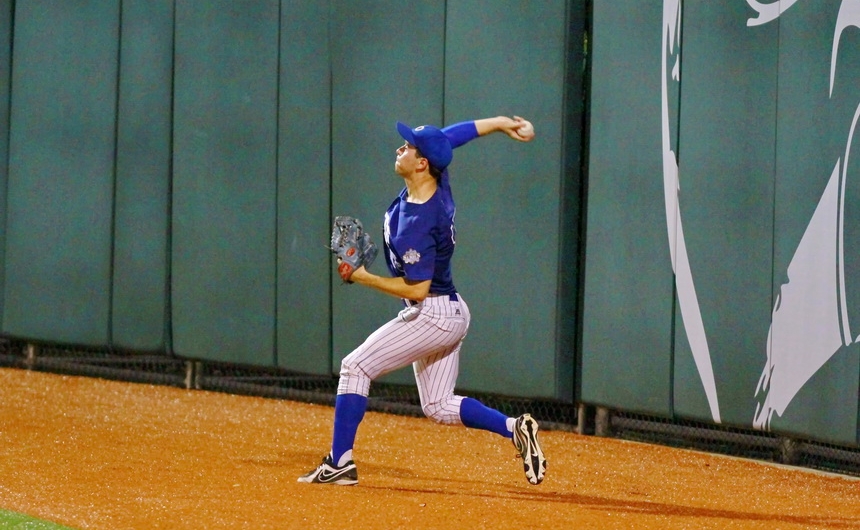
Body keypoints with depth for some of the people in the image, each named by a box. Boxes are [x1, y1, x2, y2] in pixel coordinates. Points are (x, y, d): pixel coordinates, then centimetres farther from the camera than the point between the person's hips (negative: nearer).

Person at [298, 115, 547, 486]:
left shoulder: (418, 225, -28)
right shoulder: (437, 182, -3)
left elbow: (417, 289, -26)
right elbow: (454, 133, 13)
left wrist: (364, 278, -19)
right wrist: (501, 123, 19)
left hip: (431, 315, -10)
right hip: (451, 315, 10)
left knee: (356, 368, -3)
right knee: (439, 407, 16)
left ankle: (340, 462, -4)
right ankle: (513, 428, 2)